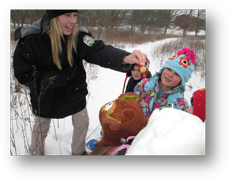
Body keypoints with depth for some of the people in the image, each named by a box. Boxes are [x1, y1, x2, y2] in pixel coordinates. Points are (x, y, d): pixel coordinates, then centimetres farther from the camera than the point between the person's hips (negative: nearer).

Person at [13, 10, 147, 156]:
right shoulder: (29, 39, -25)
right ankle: (36, 152, 55)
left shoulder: (78, 35, -20)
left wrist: (125, 58, -57)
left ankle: (79, 152, 49)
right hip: (46, 95, -1)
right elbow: (24, 75, -22)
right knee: (41, 129, 21)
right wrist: (65, 75, -26)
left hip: (74, 93, 2)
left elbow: (99, 52, -34)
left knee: (82, 123, 17)